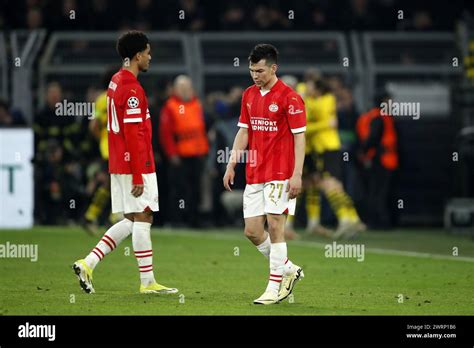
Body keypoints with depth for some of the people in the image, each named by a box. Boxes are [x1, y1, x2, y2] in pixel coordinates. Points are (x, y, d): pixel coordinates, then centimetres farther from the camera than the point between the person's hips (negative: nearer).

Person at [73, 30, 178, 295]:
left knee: (133, 220, 12)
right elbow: (133, 135, -20)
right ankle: (148, 282, 2)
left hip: (119, 164, 9)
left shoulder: (117, 82, 14)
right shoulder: (132, 89, -17)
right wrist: (138, 176, -19)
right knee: (142, 218, -3)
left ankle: (88, 264, 7)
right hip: (135, 166, -9)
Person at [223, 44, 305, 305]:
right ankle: (288, 269, 22)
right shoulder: (249, 95, 11)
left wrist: (297, 175, -15)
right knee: (252, 231, 4)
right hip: (254, 175, 7)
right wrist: (231, 165, 9)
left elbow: (299, 137, -10)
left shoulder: (289, 98, -9)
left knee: (275, 227, -8)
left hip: (279, 175, -7)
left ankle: (275, 287, -1)